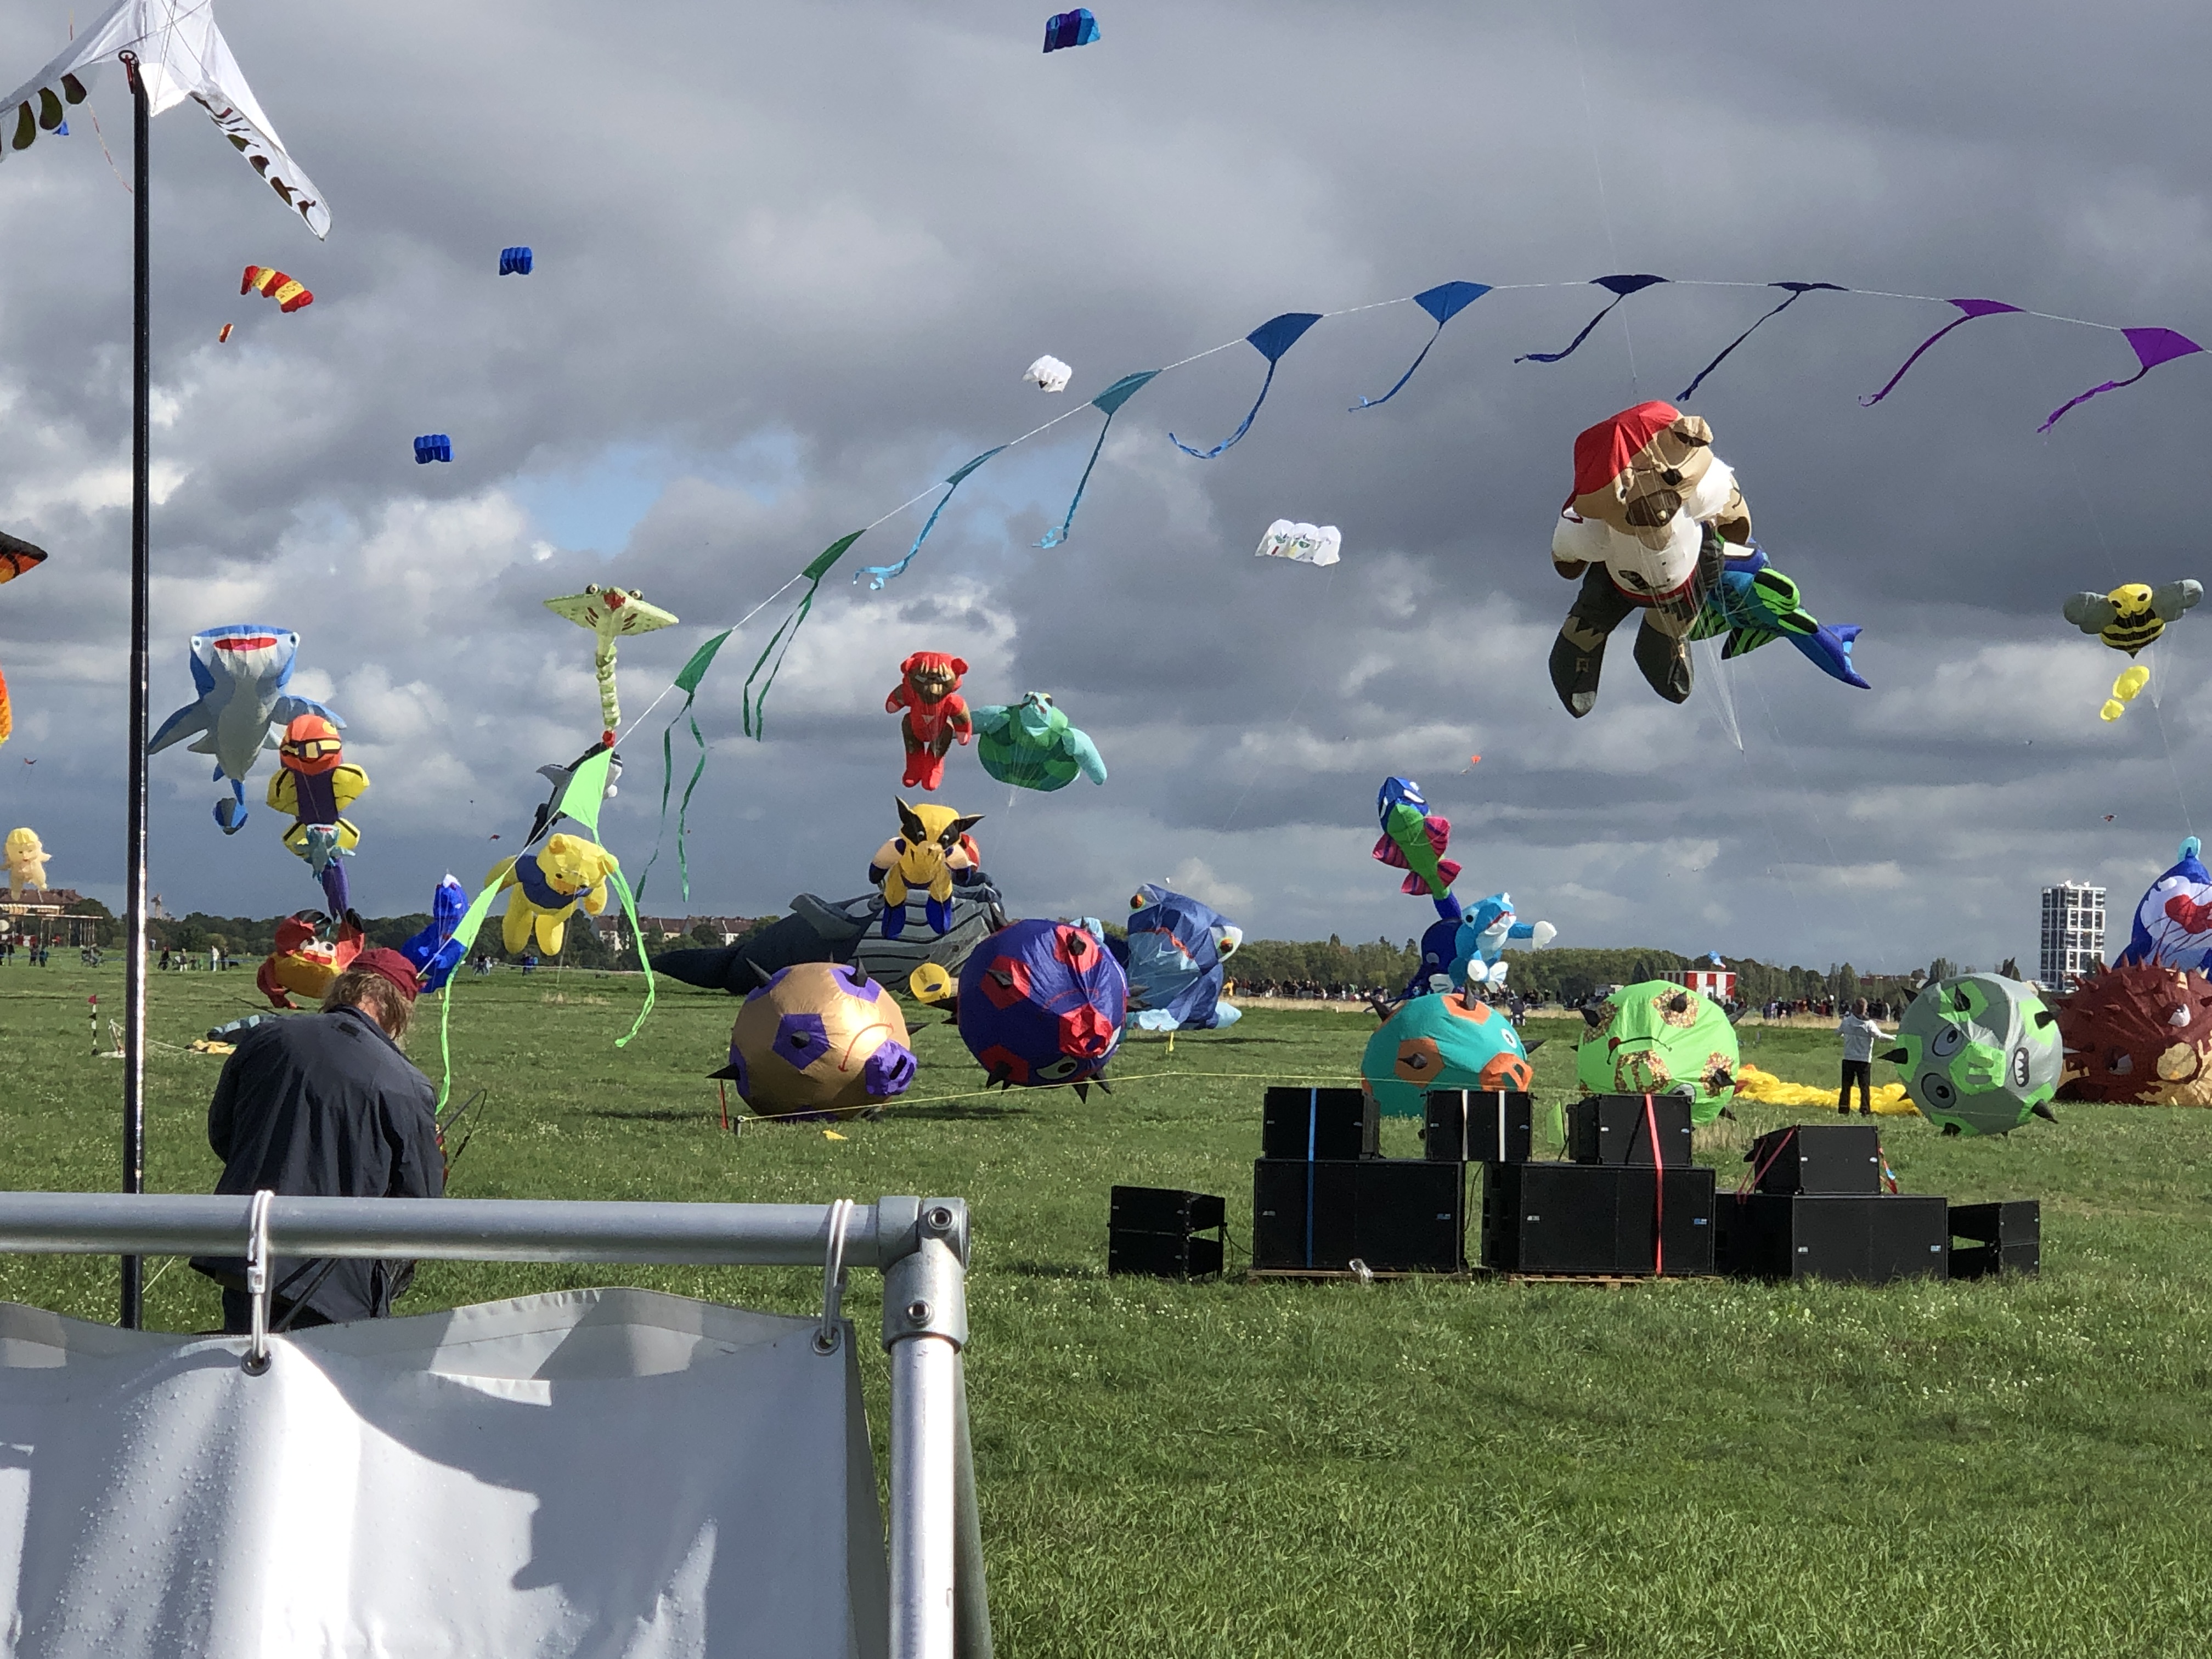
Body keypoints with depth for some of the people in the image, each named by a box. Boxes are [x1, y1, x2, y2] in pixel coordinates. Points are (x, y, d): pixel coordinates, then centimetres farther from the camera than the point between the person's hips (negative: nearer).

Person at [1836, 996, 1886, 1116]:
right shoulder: (1869, 1024, -13)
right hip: (1864, 1060, -3)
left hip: (1848, 1059, 3)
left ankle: (1844, 1110, 9)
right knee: (1865, 1087, 2)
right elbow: (1879, 1036, -16)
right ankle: (1865, 1111, -2)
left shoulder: (1846, 1021, -3)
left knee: (1846, 1085, 9)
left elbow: (1838, 1032, 12)